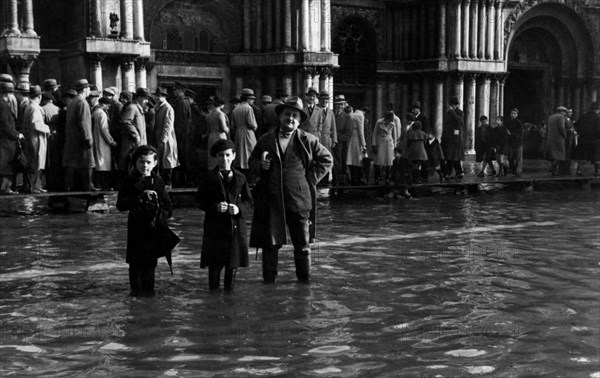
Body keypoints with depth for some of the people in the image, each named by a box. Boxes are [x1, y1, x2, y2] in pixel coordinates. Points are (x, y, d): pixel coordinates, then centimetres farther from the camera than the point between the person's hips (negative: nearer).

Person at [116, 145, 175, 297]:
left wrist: (160, 217, -9)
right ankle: (136, 289, 15)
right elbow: (121, 204, -10)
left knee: (150, 262, 8)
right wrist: (141, 197, -18)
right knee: (136, 262, 1)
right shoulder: (130, 182, 0)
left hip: (154, 229, 2)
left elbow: (168, 207, 9)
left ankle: (148, 289, 20)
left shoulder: (158, 182, 6)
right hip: (136, 229, -2)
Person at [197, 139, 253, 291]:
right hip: (215, 228, -2)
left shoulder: (240, 178, 9)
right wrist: (215, 207, -18)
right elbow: (201, 200, -1)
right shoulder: (209, 177, 2)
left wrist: (239, 209, -12)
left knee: (233, 265, 8)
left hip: (236, 227, 2)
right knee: (214, 265, 1)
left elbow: (249, 202, 7)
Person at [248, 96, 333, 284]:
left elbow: (327, 159, 13)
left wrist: (311, 178, 3)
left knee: (303, 244, 8)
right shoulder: (265, 140, 8)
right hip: (271, 201, 1)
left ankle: (305, 279, 23)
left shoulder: (307, 141, 3)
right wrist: (260, 166, -5)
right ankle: (269, 279, 15)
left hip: (299, 200, 0)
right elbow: (252, 162, 18)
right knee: (270, 244, 4)